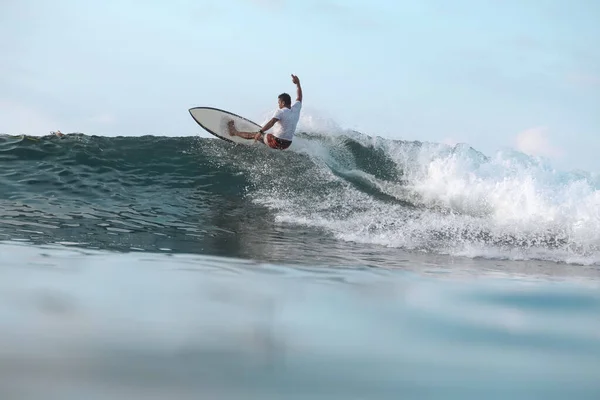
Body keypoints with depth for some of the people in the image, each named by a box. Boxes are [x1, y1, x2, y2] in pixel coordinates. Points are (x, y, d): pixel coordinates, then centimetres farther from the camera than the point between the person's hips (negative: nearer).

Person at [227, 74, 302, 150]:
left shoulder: (280, 112, -18)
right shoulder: (295, 109, 1)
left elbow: (272, 122, -33)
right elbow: (299, 98, 20)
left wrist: (260, 132, -41)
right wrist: (298, 83, 26)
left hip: (276, 142, -6)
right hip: (287, 144, 6)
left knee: (255, 134, 17)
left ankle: (235, 132, 36)